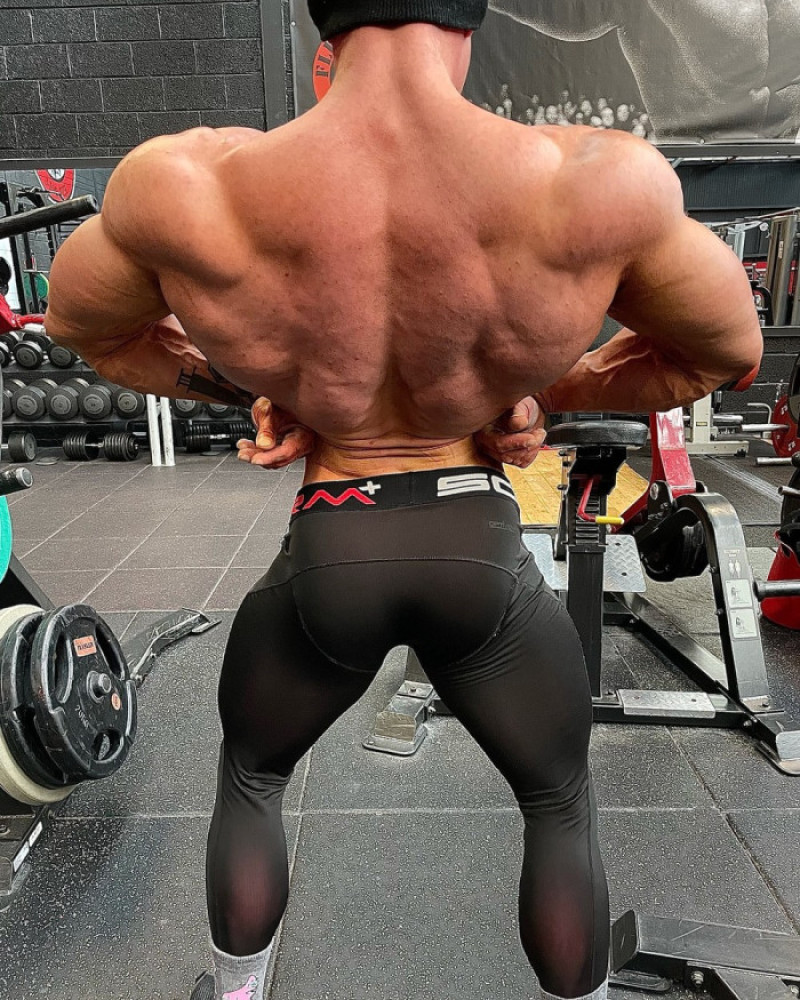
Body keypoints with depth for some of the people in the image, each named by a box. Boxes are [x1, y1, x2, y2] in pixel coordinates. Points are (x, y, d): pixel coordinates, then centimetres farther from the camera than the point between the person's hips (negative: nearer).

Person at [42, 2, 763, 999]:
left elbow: (83, 322, 8)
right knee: (563, 808, 30)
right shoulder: (598, 184, -15)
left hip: (323, 560, 1)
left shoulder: (187, 189, -14)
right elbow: (726, 348, 3)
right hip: (484, 557, 0)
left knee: (248, 779, 33)